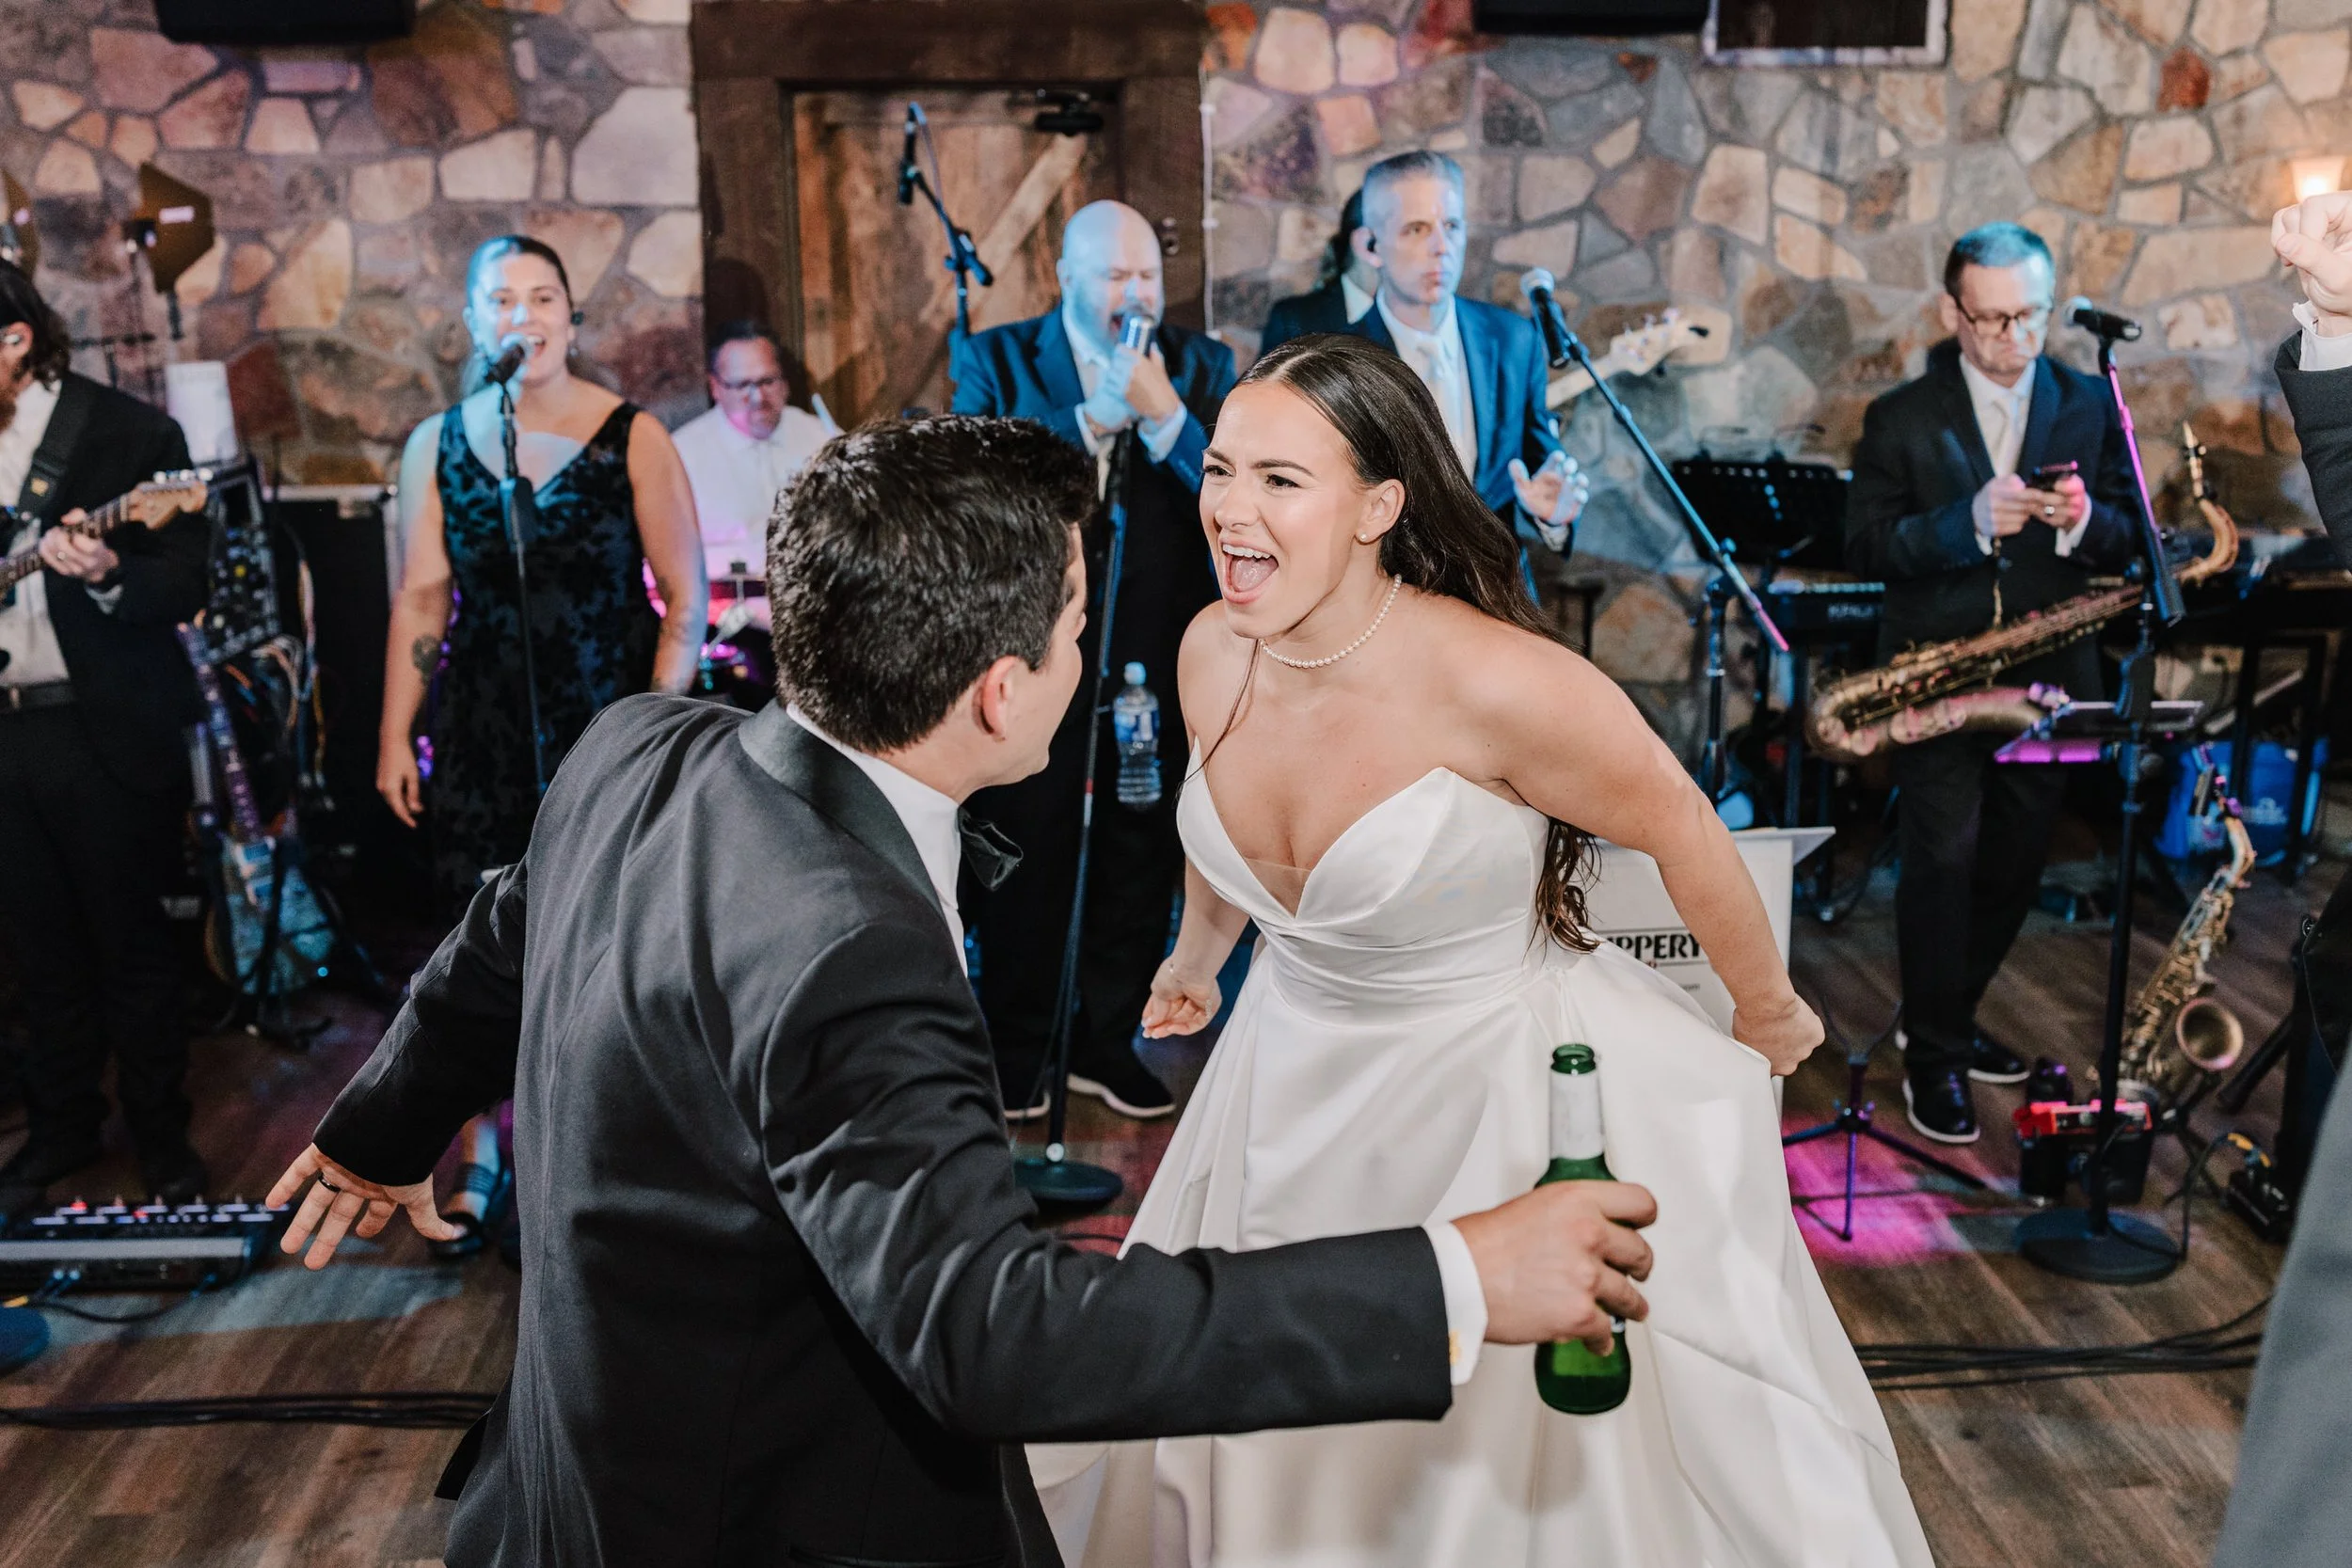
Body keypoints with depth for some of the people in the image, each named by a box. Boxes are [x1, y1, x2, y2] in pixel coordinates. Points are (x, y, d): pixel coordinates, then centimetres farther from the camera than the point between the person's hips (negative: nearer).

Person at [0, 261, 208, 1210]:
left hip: (108, 731, -5)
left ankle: (162, 1138, 18)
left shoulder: (130, 435, -8)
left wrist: (107, 577, -31)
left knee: (132, 945, 4)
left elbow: (187, 588, -13)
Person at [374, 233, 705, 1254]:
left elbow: (686, 593, -3)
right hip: (482, 737, 2)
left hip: (610, 731, -2)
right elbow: (420, 601, 7)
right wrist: (394, 738, 4)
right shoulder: (436, 446, 5)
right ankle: (482, 1162, 19)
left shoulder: (631, 438, -3)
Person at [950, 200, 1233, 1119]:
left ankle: (1107, 1041, 24)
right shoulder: (997, 361, 4)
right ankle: (1015, 1048, 18)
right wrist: (1089, 419, -17)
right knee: (1025, 854, 4)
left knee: (1140, 856, 9)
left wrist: (1164, 414, -17)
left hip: (1154, 657, 2)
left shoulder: (1200, 368, 8)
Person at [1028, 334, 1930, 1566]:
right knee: (1277, 1464, 23)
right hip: (1298, 1083, 6)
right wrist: (1196, 959, 28)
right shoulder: (1211, 654, -11)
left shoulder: (1495, 682, -30)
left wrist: (1766, 1015, -1)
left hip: (1508, 1085, -5)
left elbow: (1684, 834, -16)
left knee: (1528, 1468, 12)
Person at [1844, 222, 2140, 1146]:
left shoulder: (2090, 406, 6)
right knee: (1942, 863, -5)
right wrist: (1970, 522, -23)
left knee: (2013, 868, 11)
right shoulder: (1901, 419, -1)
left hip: (2048, 680, 3)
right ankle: (1934, 1059, 8)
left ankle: (1946, 1022, 30)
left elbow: (2127, 540, 6)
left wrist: (2083, 520, -17)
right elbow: (1866, 547, -8)